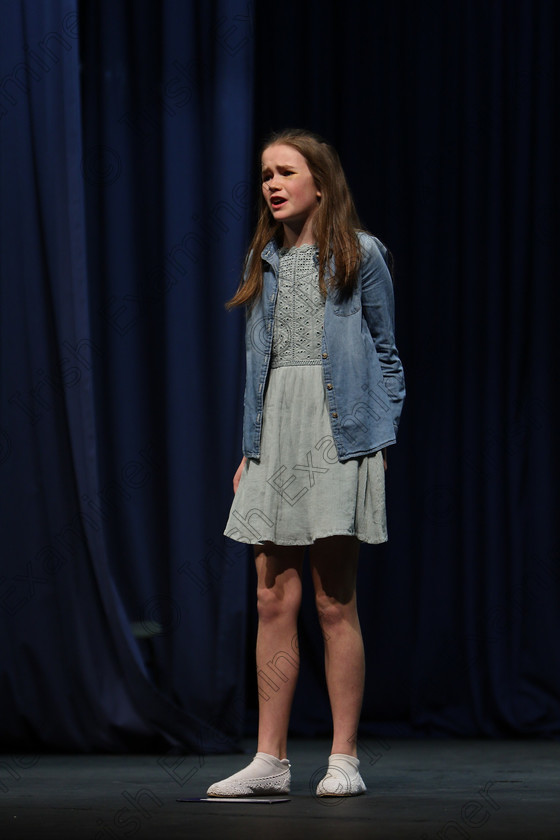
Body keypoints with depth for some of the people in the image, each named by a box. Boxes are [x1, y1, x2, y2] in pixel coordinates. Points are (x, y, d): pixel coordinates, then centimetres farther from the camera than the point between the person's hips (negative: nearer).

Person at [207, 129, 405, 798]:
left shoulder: (359, 256, 2)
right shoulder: (265, 264, 15)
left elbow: (386, 355, 4)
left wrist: (381, 441, -4)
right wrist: (249, 451, 12)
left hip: (337, 438, -4)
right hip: (275, 439, 4)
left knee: (335, 603, -3)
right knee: (274, 601, 2)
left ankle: (344, 759, 3)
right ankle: (269, 761, 4)